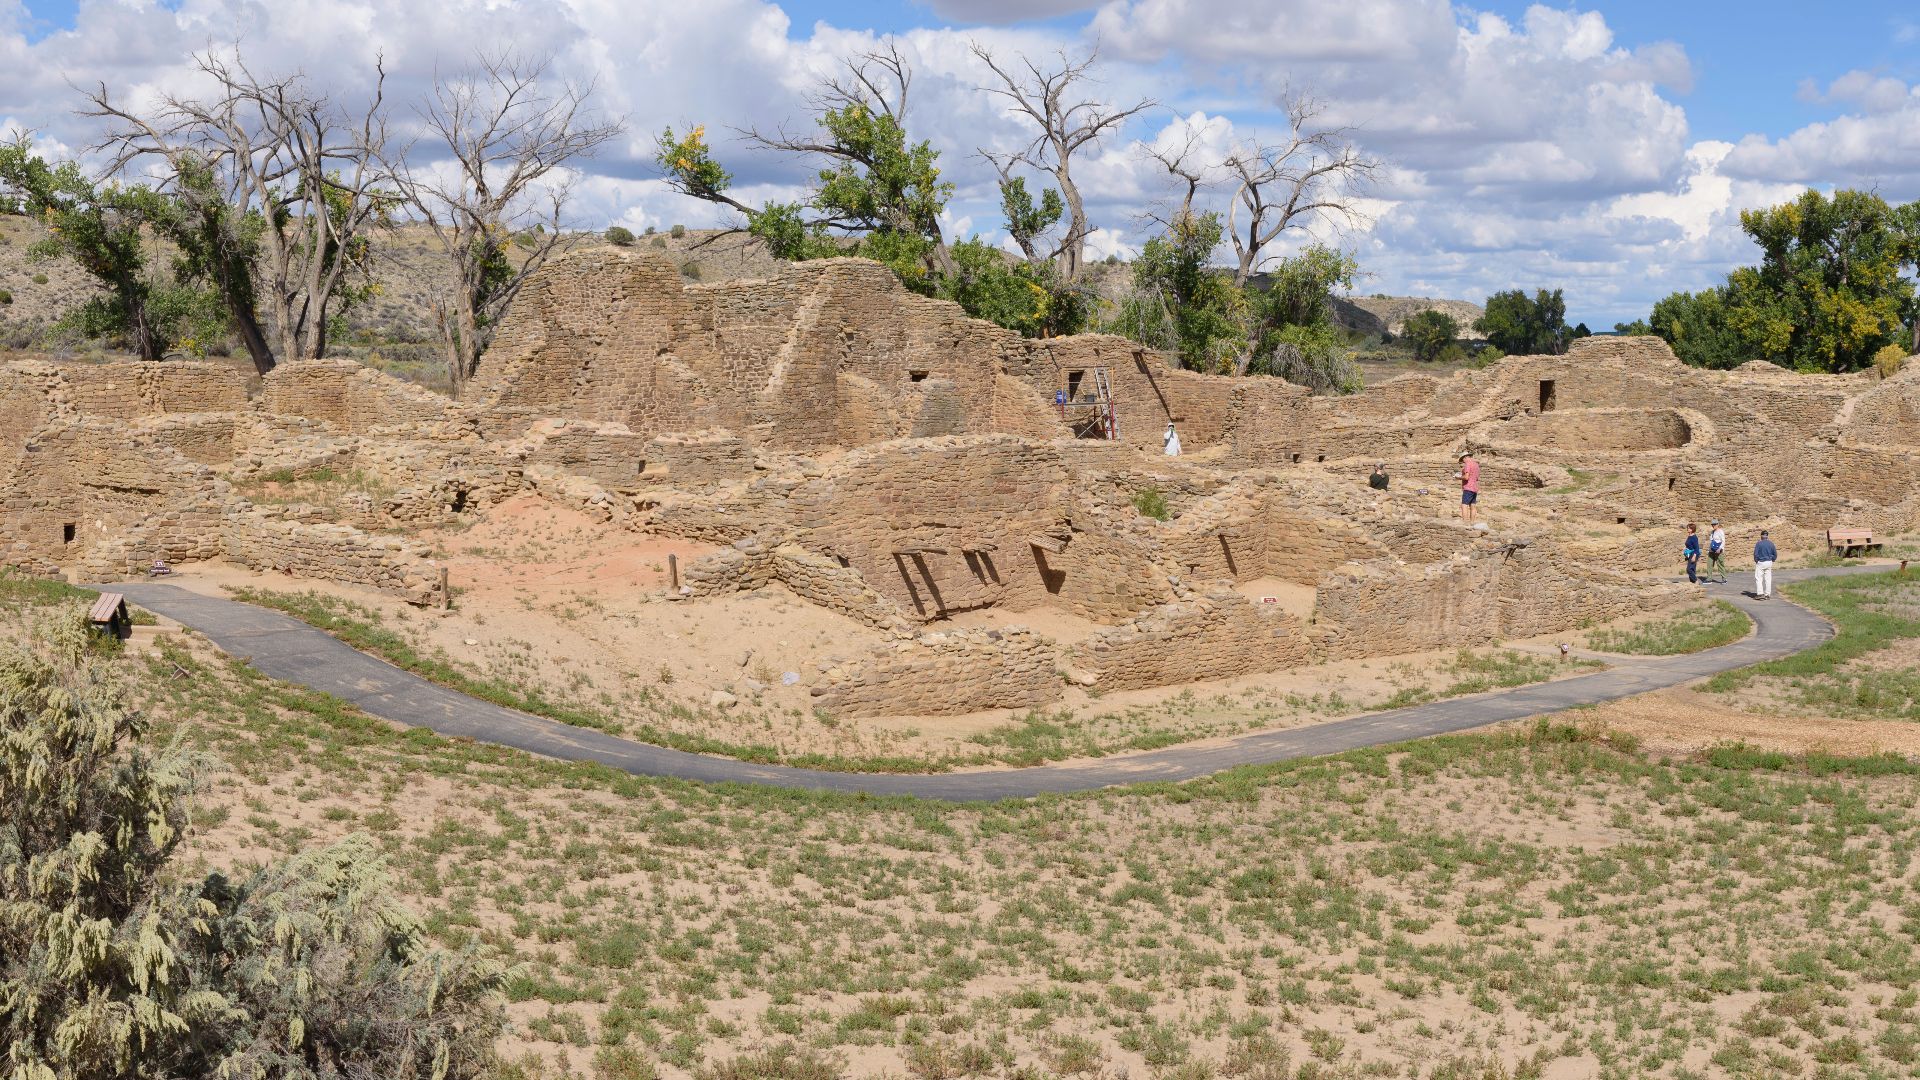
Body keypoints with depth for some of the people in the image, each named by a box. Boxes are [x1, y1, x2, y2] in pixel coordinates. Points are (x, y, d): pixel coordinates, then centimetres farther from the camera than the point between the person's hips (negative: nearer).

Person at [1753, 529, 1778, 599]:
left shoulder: (1759, 544, -11)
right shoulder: (1771, 543, 2)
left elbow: (1755, 554, -13)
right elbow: (1775, 554, 6)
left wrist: (1756, 561, 2)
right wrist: (1772, 560, 16)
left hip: (1760, 563, -5)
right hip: (1769, 563, 5)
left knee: (1758, 578, 0)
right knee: (1768, 579, 8)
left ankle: (1760, 593, -9)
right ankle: (1767, 594, 10)